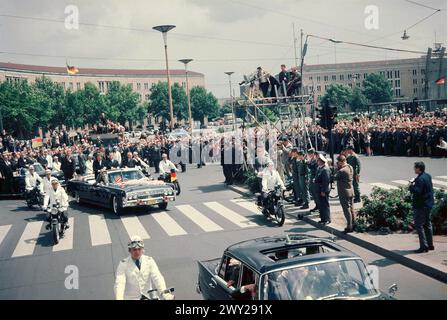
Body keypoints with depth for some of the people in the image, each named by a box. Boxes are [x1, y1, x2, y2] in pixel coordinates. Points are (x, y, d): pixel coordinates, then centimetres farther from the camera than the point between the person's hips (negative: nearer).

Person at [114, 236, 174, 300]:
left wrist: (164, 292, -31)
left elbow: (157, 277, -14)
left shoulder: (149, 261, -1)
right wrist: (119, 298, -34)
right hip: (131, 298, -1)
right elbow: (119, 283, -17)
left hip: (148, 297, 1)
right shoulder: (123, 264, -6)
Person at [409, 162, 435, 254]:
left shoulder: (420, 179, -21)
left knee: (419, 225, -4)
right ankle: (430, 245, 24)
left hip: (421, 205, -10)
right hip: (428, 204, 10)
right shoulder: (428, 176, 9)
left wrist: (411, 185, -12)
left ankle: (424, 246, -4)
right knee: (427, 224, 17)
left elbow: (416, 192, -28)